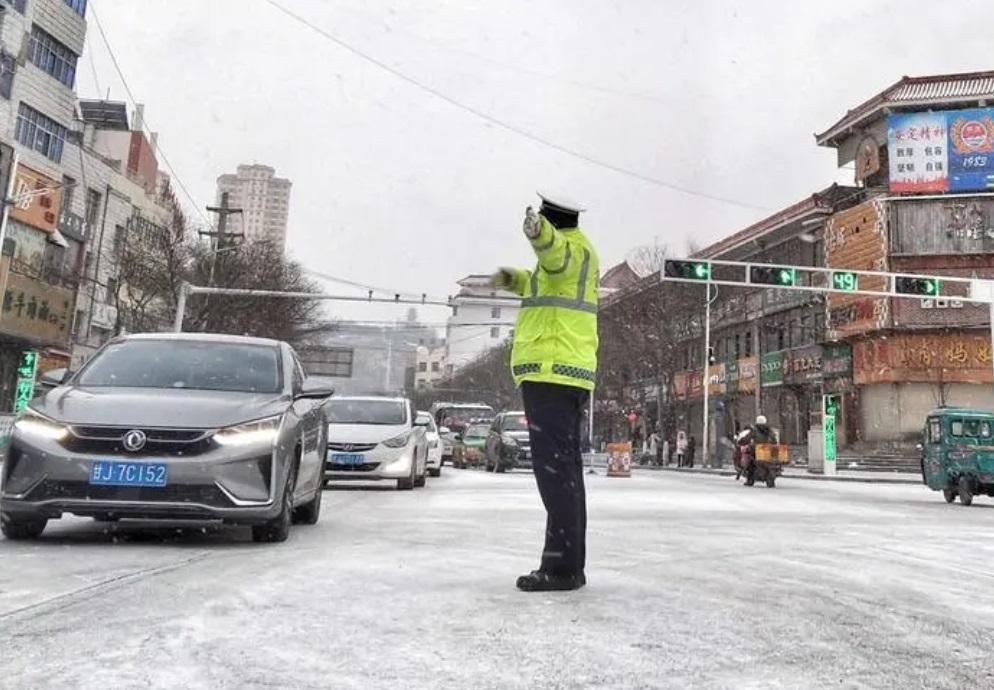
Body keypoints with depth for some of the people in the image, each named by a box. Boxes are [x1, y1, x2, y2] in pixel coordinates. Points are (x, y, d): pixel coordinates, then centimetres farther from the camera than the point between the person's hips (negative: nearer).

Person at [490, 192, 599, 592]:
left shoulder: (571, 245, -5)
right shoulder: (579, 250, 25)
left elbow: (556, 256, -33)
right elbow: (545, 284, 44)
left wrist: (538, 232, -53)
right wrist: (513, 278, 30)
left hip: (551, 372, -10)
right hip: (568, 373, 10)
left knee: (554, 467, -13)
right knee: (564, 468, 10)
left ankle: (562, 565, -14)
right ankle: (569, 564, 15)